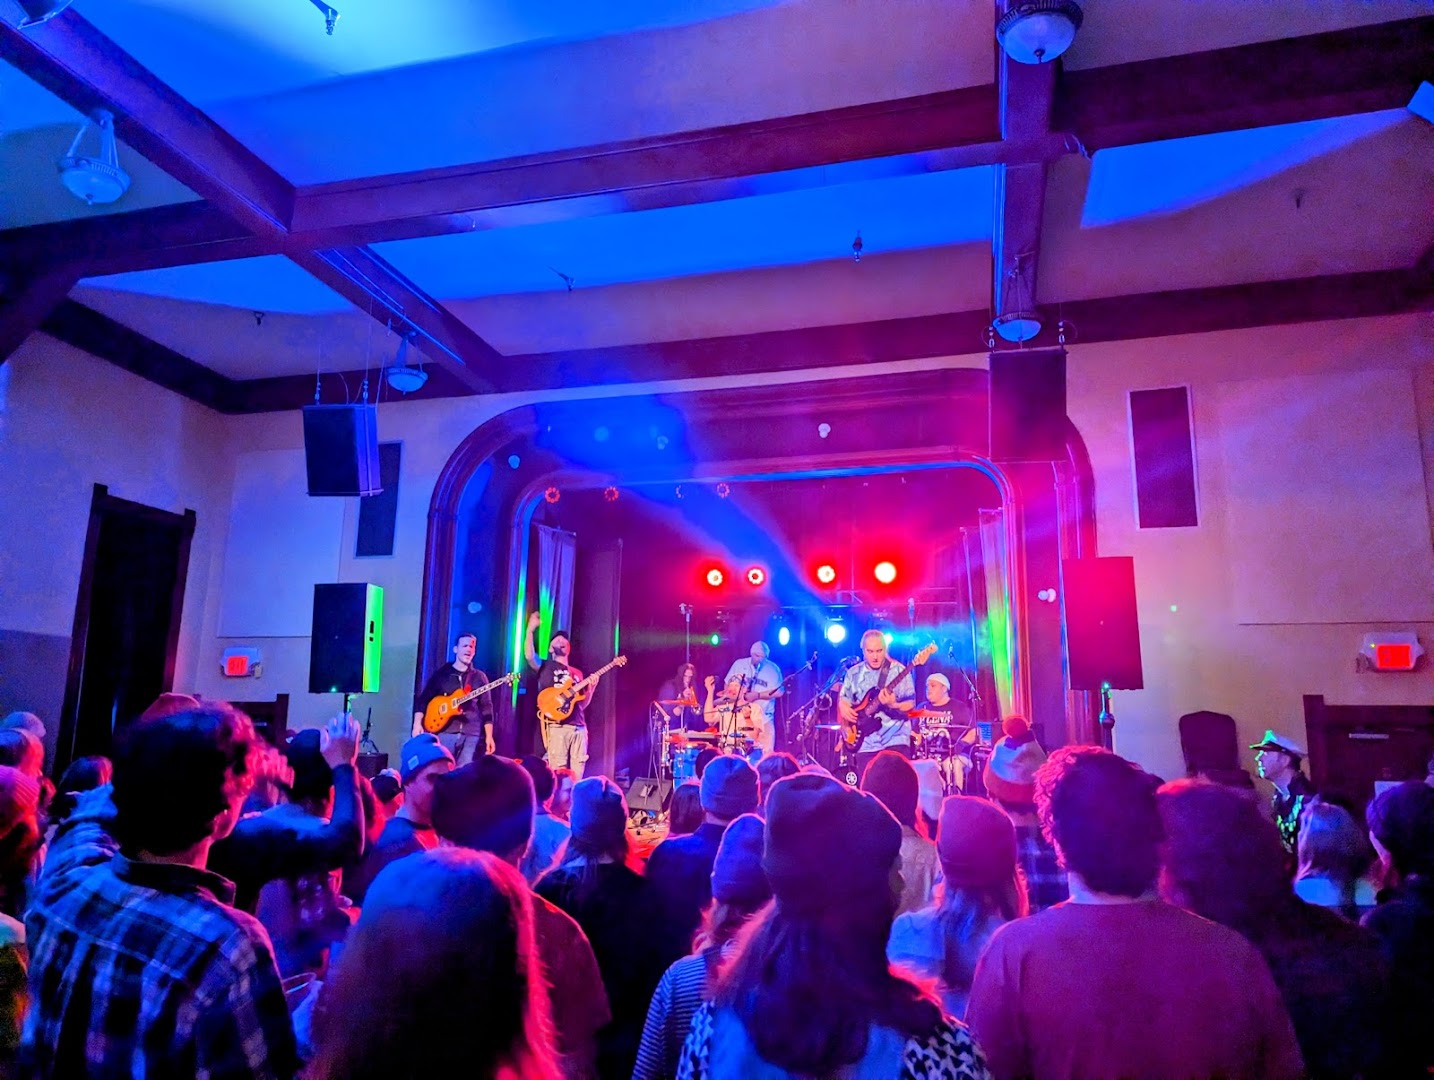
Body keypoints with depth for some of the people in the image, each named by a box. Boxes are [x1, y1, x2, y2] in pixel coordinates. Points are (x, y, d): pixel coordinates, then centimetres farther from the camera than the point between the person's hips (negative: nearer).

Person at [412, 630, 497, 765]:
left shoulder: (480, 677, 12)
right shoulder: (441, 674, 10)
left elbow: (487, 708, 9)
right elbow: (423, 700, 8)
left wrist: (489, 737, 0)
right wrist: (417, 724, -7)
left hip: (471, 736, 1)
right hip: (444, 733, -1)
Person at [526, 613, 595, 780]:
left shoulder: (577, 673, 24)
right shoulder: (546, 666, 9)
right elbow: (529, 655, -14)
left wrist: (591, 689, 4)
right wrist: (531, 630, -17)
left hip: (579, 726, 5)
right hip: (557, 725, -5)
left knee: (577, 773, 2)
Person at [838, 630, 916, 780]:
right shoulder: (853, 673, 8)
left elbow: (910, 705, -6)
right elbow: (843, 699, 16)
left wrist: (893, 705, -25)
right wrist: (844, 708, -7)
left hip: (895, 740, -3)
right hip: (866, 743, 4)